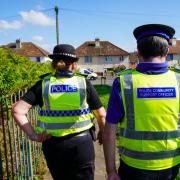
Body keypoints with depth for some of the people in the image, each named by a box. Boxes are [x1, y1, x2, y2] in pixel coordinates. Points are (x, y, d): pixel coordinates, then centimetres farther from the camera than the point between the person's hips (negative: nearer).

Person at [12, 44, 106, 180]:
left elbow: (18, 110, -10)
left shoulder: (44, 84, -4)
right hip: (81, 142, -1)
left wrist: (33, 135, -6)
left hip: (53, 144, 2)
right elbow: (102, 115, -1)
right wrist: (102, 133, 16)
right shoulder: (84, 83, -5)